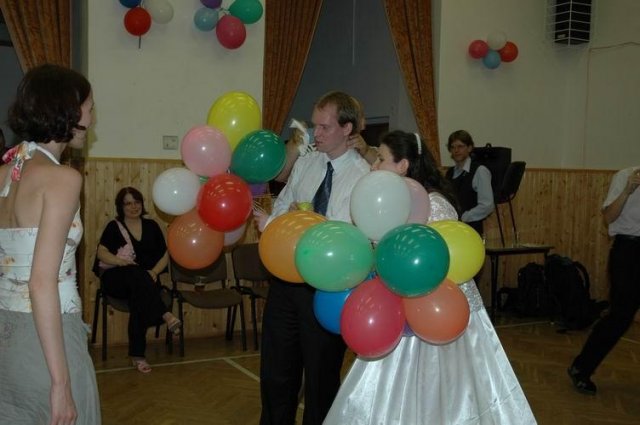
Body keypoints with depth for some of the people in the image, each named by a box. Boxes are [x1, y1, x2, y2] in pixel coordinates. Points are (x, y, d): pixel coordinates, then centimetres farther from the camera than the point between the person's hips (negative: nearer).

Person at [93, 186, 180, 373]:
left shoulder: (151, 226, 13)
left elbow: (165, 255, 11)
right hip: (115, 278, -2)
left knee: (139, 296, -36)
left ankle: (137, 354, -40)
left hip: (146, 279, 3)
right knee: (136, 274, -39)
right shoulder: (114, 227, 5)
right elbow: (101, 253, -9)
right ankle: (165, 315, -48)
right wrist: (121, 261, -27)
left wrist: (154, 272, -8)